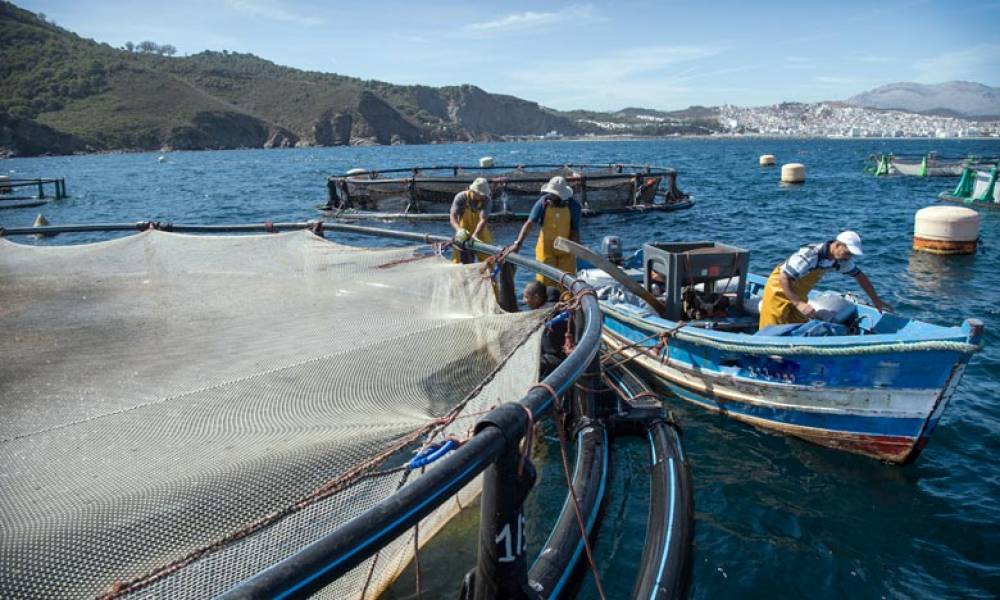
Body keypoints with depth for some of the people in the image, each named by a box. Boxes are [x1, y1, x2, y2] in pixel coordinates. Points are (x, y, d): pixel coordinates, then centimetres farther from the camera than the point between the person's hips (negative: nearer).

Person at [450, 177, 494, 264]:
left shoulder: (487, 200, -17)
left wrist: (474, 235, -46)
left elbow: (483, 220, -28)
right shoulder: (461, 197, -17)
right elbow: (452, 217, -27)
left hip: (480, 234, 0)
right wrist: (459, 230, -48)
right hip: (463, 235, 0)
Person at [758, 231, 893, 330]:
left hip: (798, 294, 8)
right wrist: (798, 303, -40)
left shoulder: (841, 260, -8)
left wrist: (876, 301, 11)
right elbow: (783, 278, -34)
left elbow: (859, 276, 9)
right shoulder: (810, 255, -32)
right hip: (779, 288, -8)